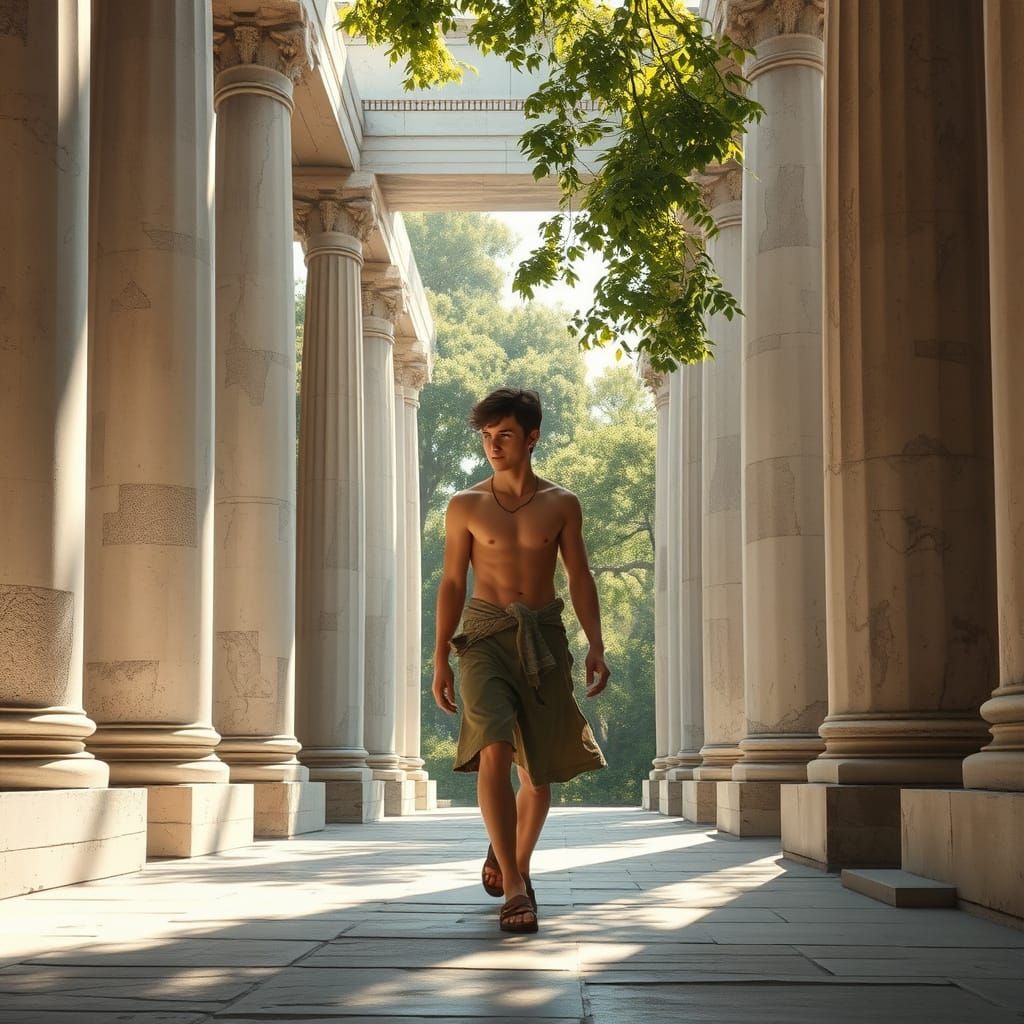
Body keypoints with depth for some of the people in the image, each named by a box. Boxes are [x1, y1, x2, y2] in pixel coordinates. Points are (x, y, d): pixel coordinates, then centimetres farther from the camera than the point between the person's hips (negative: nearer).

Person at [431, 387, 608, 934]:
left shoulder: (561, 504, 7)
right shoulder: (465, 506, 4)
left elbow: (579, 578, 8)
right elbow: (452, 583, 5)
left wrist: (596, 645, -2)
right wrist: (440, 658, -1)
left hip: (543, 637, 2)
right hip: (485, 634, -2)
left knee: (539, 770, 6)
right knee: (494, 751, -21)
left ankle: (513, 859, 31)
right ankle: (513, 888, -18)